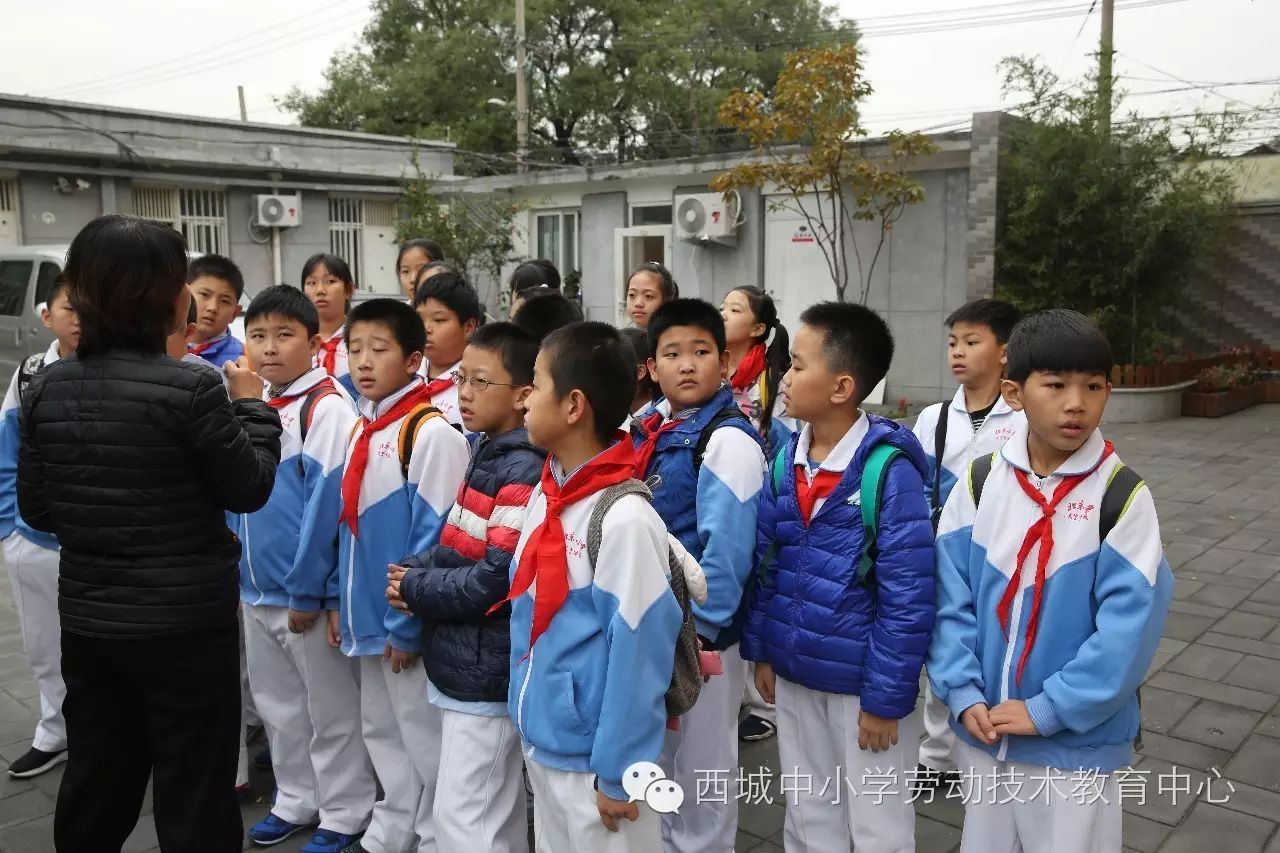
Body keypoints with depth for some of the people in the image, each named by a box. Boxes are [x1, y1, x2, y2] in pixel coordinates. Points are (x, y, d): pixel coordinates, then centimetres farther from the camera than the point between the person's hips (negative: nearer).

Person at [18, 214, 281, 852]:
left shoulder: (46, 388, -2)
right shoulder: (190, 387, -20)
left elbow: (36, 509, 6)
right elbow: (249, 488, -10)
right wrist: (252, 405, 3)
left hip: (87, 617, 6)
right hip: (185, 619, -6)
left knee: (93, 788, 22)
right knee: (195, 795, 9)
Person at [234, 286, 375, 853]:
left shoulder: (329, 410, -16)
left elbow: (327, 506, -18)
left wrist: (307, 591, -17)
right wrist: (241, 574, 12)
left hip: (307, 595, -7)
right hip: (257, 590, 8)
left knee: (331, 712, 8)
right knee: (277, 705, 20)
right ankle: (296, 801, 38)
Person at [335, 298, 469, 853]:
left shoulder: (431, 433, -17)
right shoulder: (361, 429, 9)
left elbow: (436, 538, -19)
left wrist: (408, 623, -17)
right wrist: (341, 601, 12)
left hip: (408, 622, -8)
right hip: (371, 614, 8)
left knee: (425, 740, 6)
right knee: (381, 731, 20)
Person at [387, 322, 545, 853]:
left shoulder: (524, 470, -20)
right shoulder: (484, 453, 9)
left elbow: (496, 580, -24)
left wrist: (413, 589, -11)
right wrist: (416, 571, -3)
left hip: (485, 670, -9)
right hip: (466, 661, 9)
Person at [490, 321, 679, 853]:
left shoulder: (623, 518, -23)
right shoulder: (542, 495, 1)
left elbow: (639, 652, -20)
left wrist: (618, 771, -15)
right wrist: (525, 715, 12)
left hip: (590, 755, -7)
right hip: (539, 737, 8)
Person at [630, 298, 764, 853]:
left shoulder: (728, 439, -16)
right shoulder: (643, 429, 5)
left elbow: (726, 548, -20)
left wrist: (695, 629, -18)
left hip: (698, 629, -7)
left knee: (700, 764, 10)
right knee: (654, 754, 22)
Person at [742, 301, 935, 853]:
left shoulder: (888, 468, -19)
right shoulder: (785, 460, -1)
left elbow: (908, 597, -18)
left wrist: (886, 698, -15)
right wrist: (761, 650, 8)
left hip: (863, 680, -5)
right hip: (794, 672, 6)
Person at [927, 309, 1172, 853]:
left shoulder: (1123, 497, -12)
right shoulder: (980, 483, -3)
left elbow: (1129, 625, -15)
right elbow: (949, 596, -2)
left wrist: (1047, 710, -15)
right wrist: (963, 693, -10)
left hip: (1076, 740, -3)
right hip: (982, 729, 3)